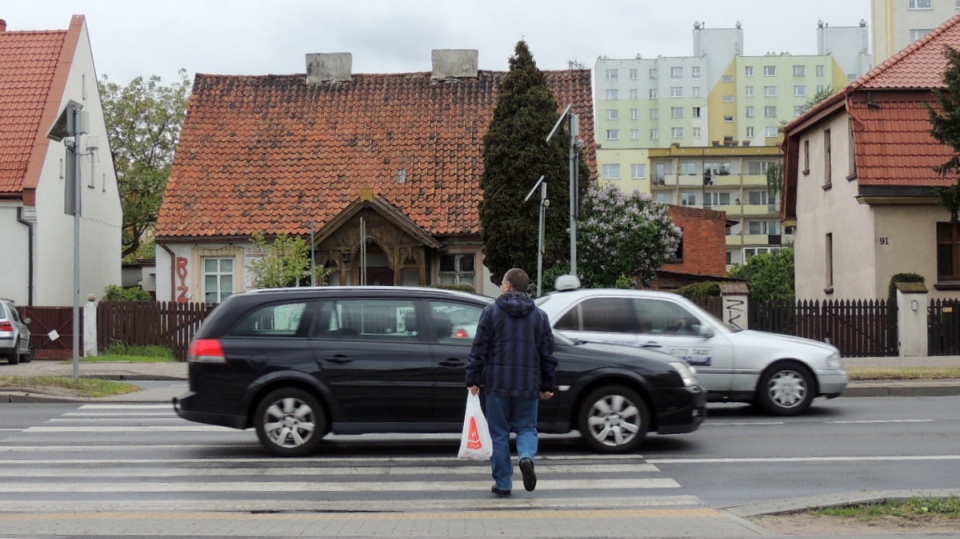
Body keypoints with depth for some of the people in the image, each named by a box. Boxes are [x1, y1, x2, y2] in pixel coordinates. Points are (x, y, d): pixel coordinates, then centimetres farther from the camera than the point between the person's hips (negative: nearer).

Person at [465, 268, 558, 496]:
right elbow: (547, 353, 8)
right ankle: (527, 457, -18)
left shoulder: (491, 311, -1)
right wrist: (548, 385, 14)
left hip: (497, 383, -2)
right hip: (528, 384, 2)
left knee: (499, 432, 7)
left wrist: (473, 379, 1)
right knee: (526, 427, 13)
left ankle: (503, 483, 8)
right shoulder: (539, 315, 7)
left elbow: (479, 349, -3)